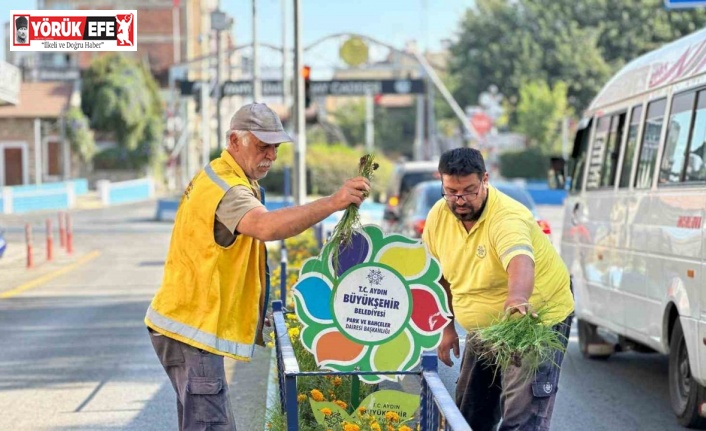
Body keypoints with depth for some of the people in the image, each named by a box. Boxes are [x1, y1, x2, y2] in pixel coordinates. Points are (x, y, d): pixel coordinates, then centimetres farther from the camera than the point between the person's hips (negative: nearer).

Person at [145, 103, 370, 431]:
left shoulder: (216, 178, 15)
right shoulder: (226, 189, -21)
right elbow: (267, 227, -41)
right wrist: (332, 203, -47)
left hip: (188, 323, 11)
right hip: (191, 329, -11)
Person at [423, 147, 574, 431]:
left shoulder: (507, 217, -29)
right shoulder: (438, 217, -8)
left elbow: (520, 260, -50)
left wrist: (517, 297, -70)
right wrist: (449, 326, 10)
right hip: (482, 330, 7)